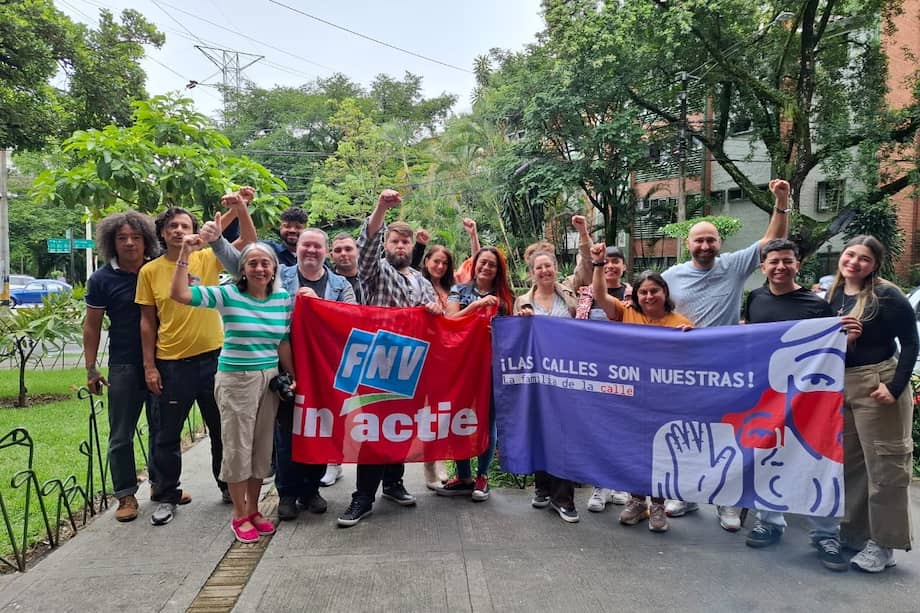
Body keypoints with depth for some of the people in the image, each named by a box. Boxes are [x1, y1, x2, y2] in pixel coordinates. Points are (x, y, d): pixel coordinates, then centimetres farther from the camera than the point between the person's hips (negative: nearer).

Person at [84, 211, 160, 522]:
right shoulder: (101, 280, -3)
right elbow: (92, 326, 1)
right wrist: (91, 369, -2)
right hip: (124, 366, -1)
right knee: (121, 435, 5)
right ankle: (126, 495, 18)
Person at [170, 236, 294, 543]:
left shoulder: (283, 298, 3)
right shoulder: (228, 295, -8)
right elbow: (179, 294, -16)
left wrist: (291, 376, 9)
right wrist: (185, 254, -22)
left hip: (270, 379, 4)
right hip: (236, 380, -4)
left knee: (262, 446, 13)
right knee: (238, 447, 4)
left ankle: (253, 510, 29)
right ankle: (239, 516, 21)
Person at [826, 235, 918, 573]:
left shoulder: (886, 296, -12)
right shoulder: (833, 294, 6)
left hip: (876, 385, -7)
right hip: (839, 386, 7)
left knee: (884, 465, 3)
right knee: (848, 462, 16)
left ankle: (883, 544, 15)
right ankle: (852, 531, 31)